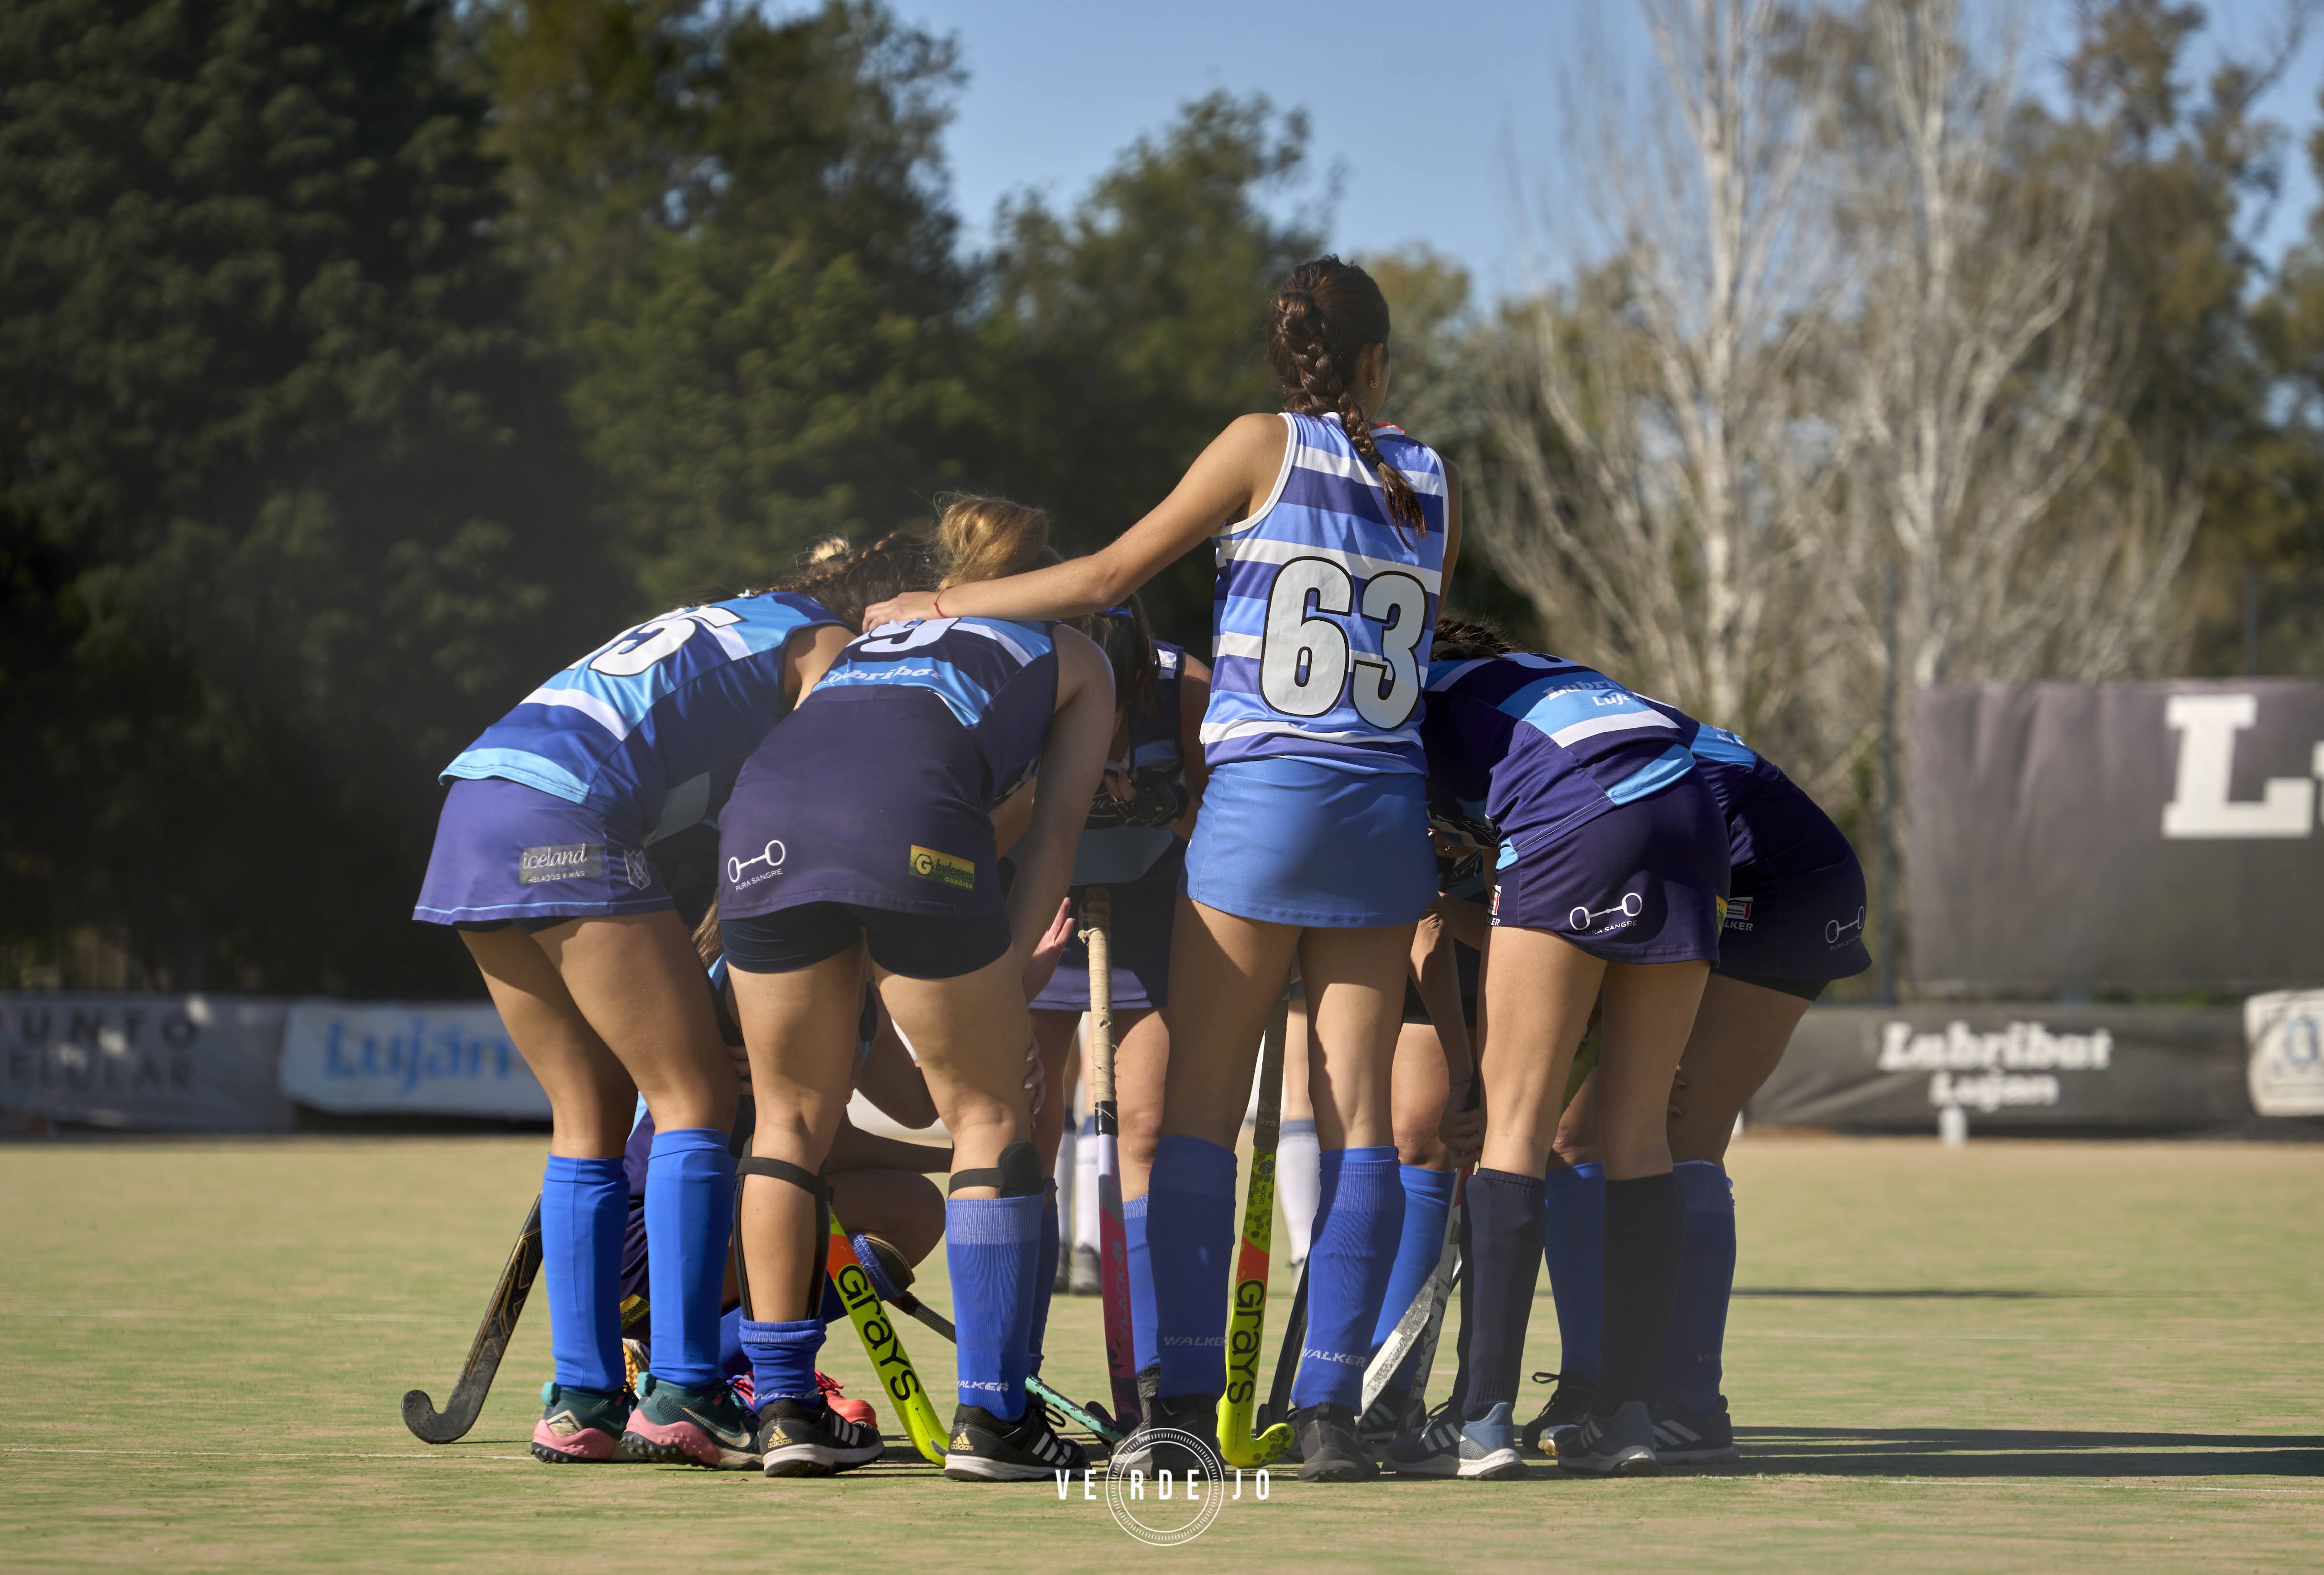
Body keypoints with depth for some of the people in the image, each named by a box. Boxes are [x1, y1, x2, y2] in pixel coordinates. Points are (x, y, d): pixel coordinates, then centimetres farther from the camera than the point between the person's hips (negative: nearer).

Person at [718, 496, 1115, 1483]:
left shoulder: (873, 633, 41)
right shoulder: (1075, 659, 30)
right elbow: (1054, 829, 17)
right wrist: (1011, 967, 10)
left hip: (764, 813, 4)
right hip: (914, 820, -4)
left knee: (794, 1119, 18)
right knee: (990, 1117, 10)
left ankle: (785, 1405, 17)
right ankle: (990, 1418, 5)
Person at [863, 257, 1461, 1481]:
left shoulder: (1264, 449, -1)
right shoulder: (1435, 486, 10)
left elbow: (1109, 578, 0)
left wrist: (940, 604, 10)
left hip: (1261, 798, -3)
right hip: (1387, 810, 4)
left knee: (1200, 1105, 0)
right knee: (1356, 1109, 2)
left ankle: (1185, 1401, -7)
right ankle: (1330, 1410, -3)